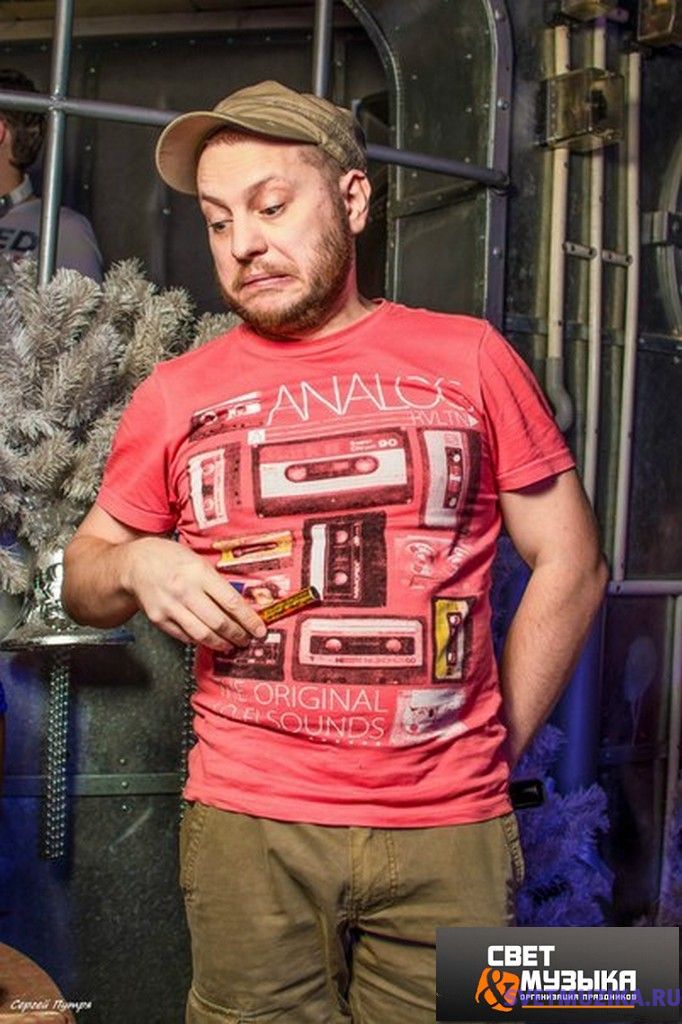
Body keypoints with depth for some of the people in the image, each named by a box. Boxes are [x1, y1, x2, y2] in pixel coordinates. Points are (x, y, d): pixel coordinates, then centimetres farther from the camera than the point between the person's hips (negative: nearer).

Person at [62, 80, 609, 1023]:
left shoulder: (469, 357, 2)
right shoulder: (176, 395, 5)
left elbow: (570, 563, 5)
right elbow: (82, 579, 14)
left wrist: (495, 753, 2)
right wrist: (136, 565, -9)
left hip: (449, 832, 0)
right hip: (245, 827, 1)